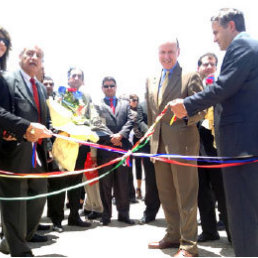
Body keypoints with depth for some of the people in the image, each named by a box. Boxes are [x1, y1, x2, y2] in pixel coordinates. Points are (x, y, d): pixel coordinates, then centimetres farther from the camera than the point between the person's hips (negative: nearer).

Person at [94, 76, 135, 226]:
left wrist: (120, 135, -10)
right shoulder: (97, 106, 11)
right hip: (105, 148, -2)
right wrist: (111, 138, -13)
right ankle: (106, 215, 11)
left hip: (122, 146, 2)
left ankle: (124, 213, 14)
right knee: (105, 183, 3)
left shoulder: (125, 104, 19)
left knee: (123, 182, 6)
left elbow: (130, 121, 6)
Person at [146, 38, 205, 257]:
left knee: (186, 194, -2)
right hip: (159, 144, 6)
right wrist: (153, 139, 16)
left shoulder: (191, 76, -1)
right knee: (166, 193, 14)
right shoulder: (152, 81, 16)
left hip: (182, 142, -6)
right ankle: (174, 235, 28)